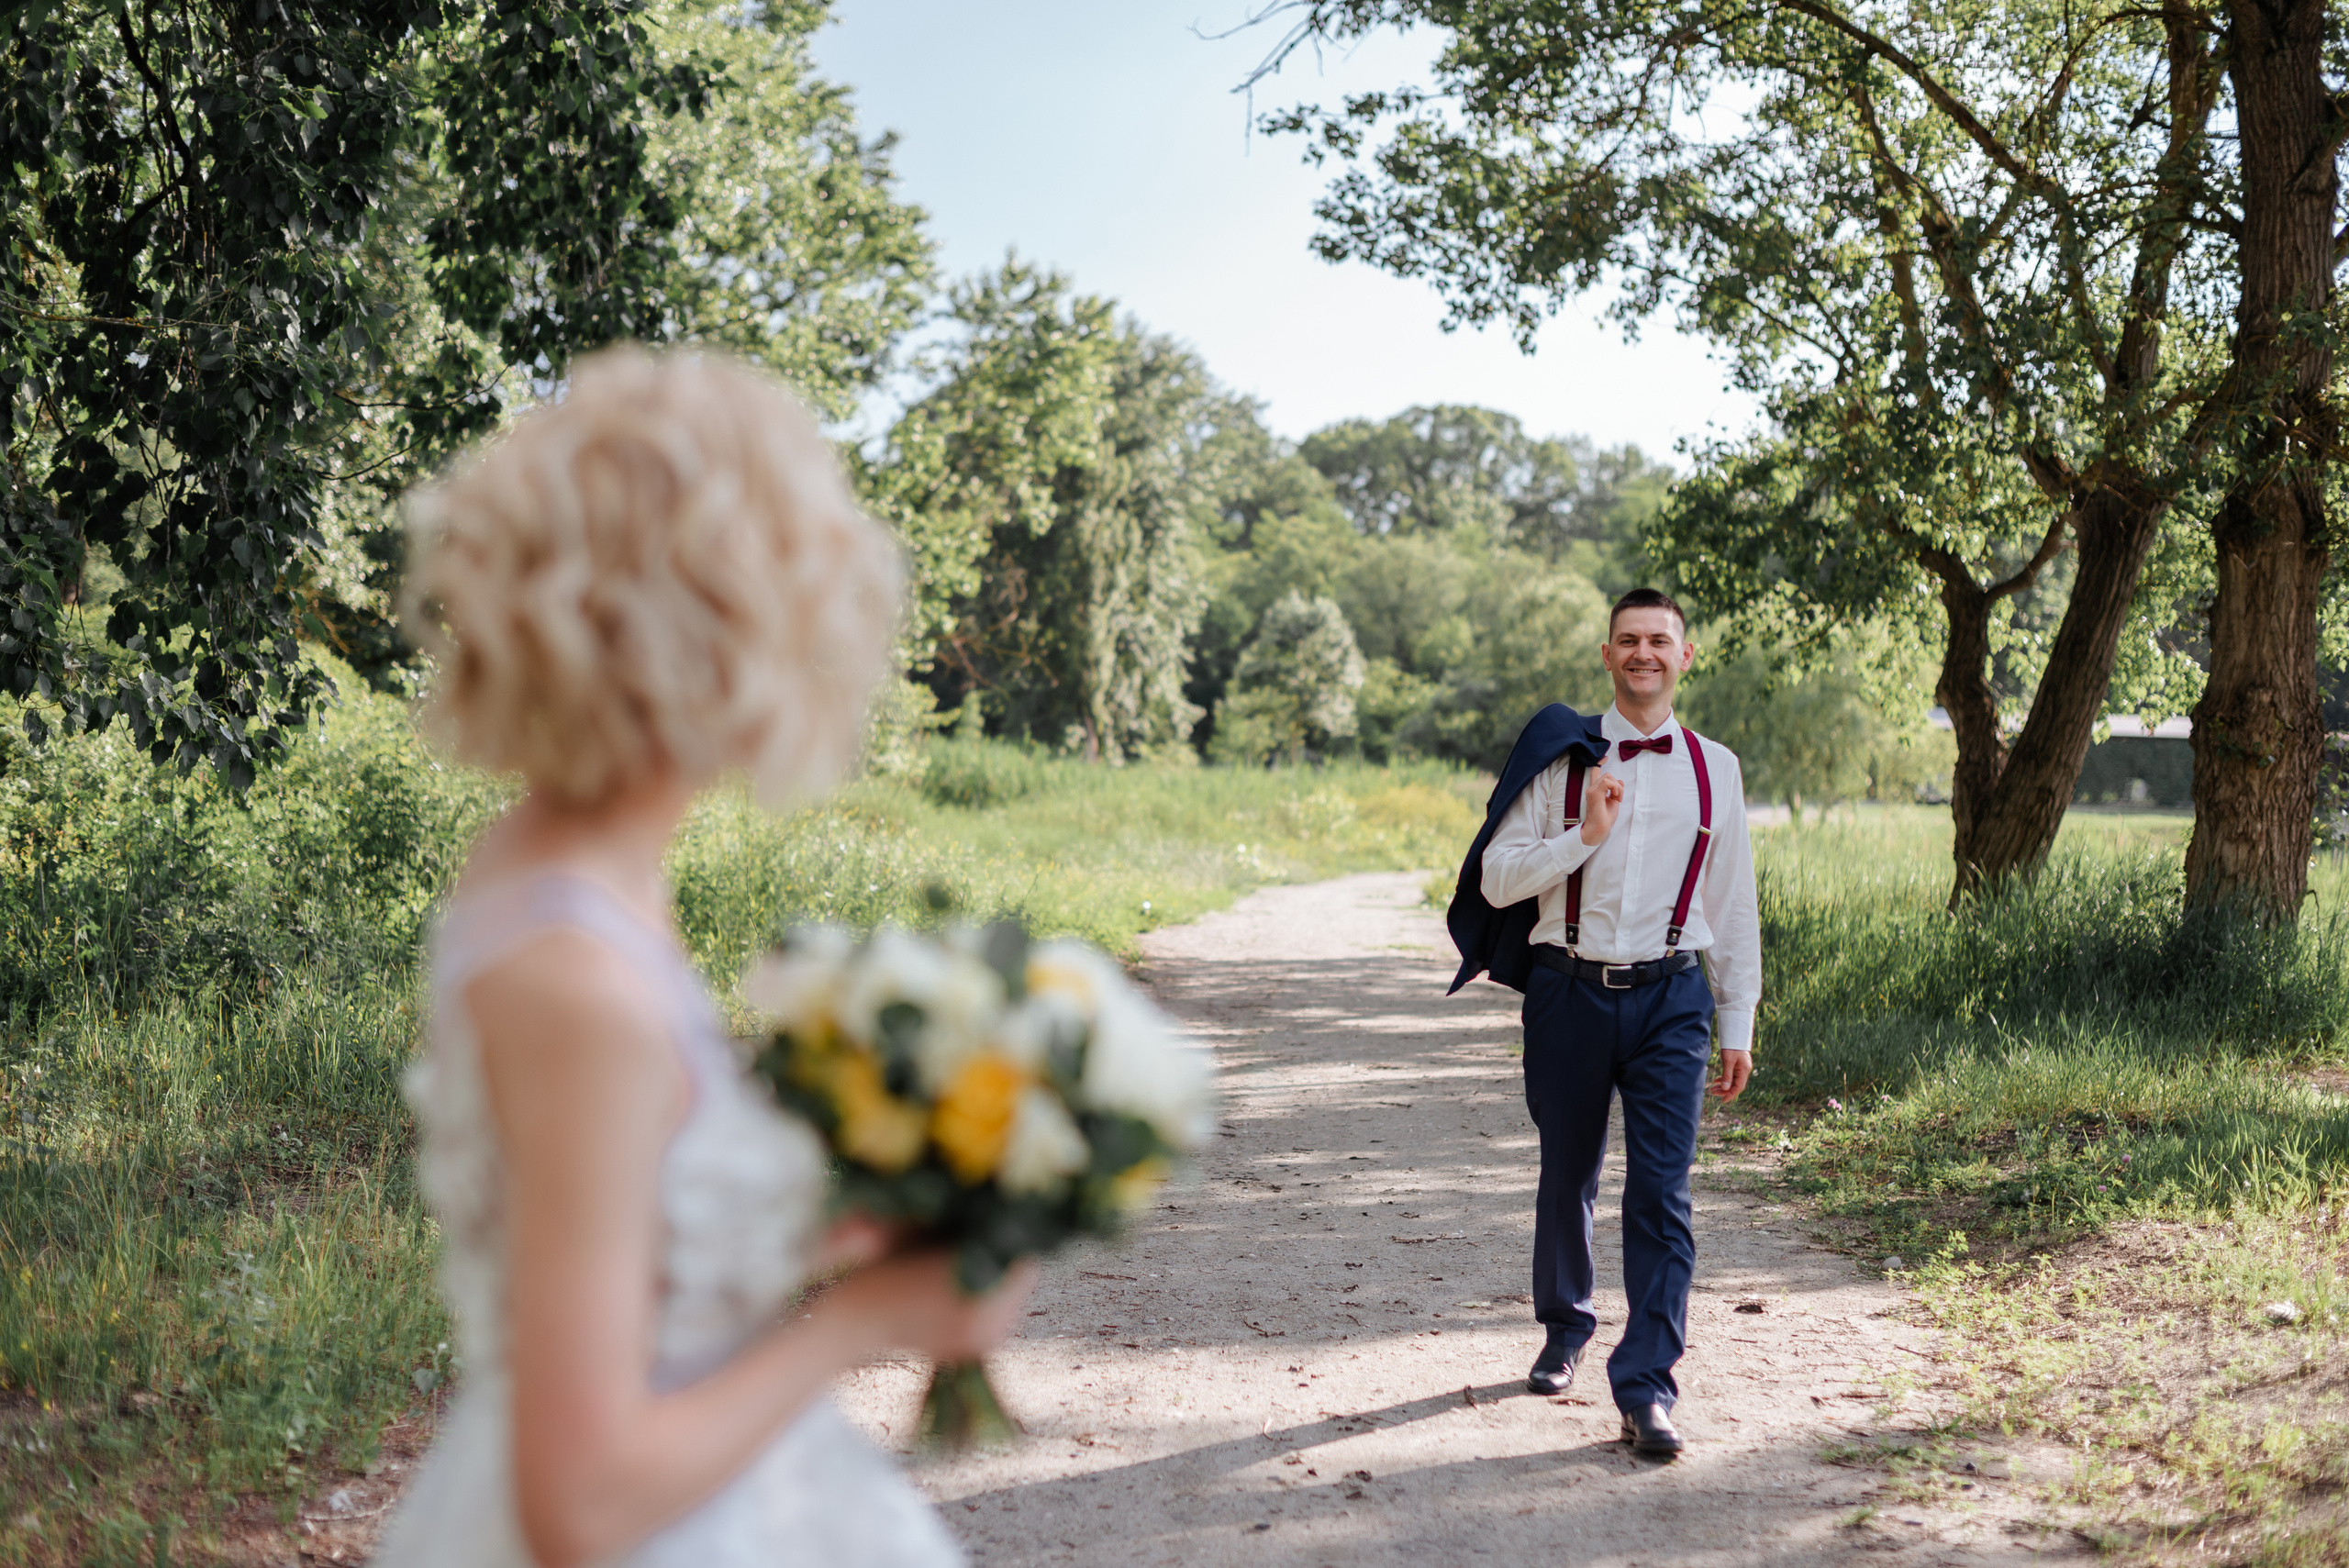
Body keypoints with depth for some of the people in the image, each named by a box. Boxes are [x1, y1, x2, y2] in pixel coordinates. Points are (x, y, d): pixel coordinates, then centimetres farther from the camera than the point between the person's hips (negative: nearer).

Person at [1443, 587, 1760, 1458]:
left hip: (1671, 999, 0)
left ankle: (1645, 1387, -6)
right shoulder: (1561, 758, 2)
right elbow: (1497, 878, -2)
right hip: (1569, 992, 0)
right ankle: (1565, 1329, 38)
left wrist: (1738, 1027, 10)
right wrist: (1585, 835, -14)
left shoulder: (1714, 770, 7)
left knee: (1661, 1193, -9)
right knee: (1567, 1180, 14)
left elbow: (1734, 906, 12)